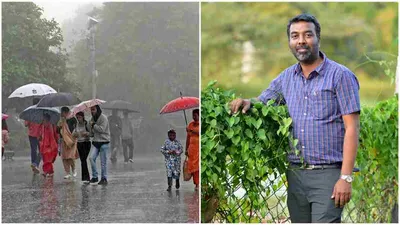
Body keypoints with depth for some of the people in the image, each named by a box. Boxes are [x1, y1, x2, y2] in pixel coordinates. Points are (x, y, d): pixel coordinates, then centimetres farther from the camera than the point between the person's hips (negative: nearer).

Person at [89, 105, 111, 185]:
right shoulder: (93, 118, 14)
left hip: (104, 142, -6)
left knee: (103, 162, -2)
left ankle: (104, 179, 8)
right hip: (96, 142, 6)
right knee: (92, 158, -11)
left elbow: (102, 129, -19)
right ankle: (94, 177, -2)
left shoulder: (103, 118, -9)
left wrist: (93, 125, -11)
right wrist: (90, 133, -3)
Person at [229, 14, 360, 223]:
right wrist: (247, 103, -4)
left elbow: (351, 129, -9)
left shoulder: (340, 76, -5)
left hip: (327, 174, -5)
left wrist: (346, 177, -16)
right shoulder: (286, 78, 11)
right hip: (295, 174, 6)